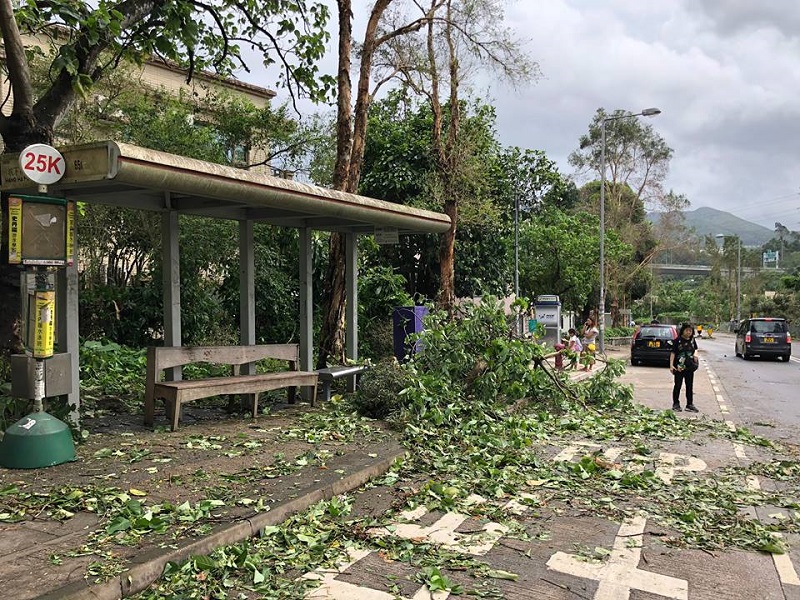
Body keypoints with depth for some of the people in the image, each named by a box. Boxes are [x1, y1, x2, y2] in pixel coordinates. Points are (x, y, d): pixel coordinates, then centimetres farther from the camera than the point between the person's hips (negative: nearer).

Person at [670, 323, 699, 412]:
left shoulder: (692, 340, 6)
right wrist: (671, 365, -16)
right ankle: (676, 404, 14)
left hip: (690, 367, 5)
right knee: (678, 385, 4)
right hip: (679, 367, -5)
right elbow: (673, 353, -9)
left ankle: (690, 404, 18)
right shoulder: (678, 340, -9)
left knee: (690, 386, 10)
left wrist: (695, 354, 0)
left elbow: (695, 349, 23)